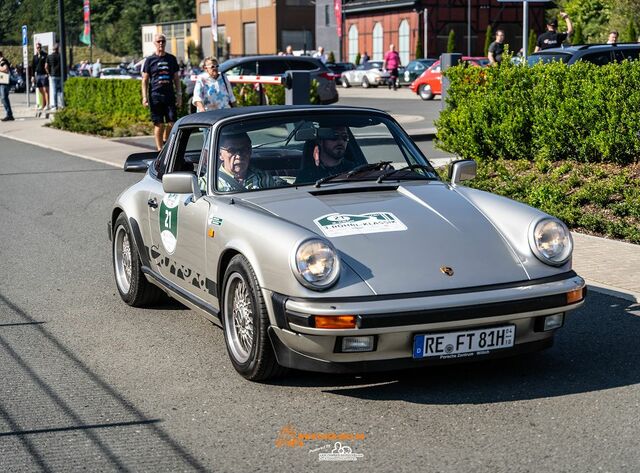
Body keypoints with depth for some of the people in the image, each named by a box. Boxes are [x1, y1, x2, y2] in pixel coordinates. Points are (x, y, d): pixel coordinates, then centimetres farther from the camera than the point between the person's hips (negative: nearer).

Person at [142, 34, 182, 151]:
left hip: (170, 95, 2)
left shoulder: (171, 59, 12)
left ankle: (165, 141, 22)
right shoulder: (150, 60, 4)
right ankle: (160, 149, 5)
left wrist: (179, 95, 7)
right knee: (159, 124, -2)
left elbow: (176, 79, 15)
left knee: (172, 123, -3)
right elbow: (145, 80, 4)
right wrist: (144, 97, -5)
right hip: (155, 96, -2)